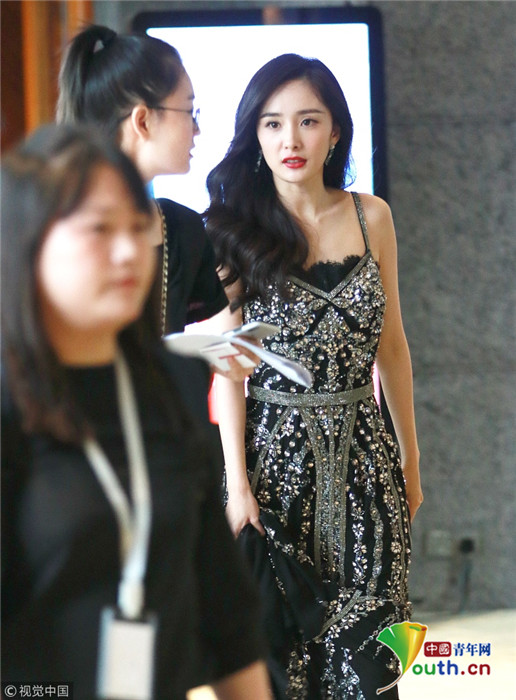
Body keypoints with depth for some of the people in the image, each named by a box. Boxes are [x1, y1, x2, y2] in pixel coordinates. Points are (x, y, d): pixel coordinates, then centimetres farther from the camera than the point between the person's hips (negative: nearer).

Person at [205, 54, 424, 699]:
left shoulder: (370, 217, 5)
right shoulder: (238, 227, -1)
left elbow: (391, 345, 11)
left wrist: (410, 461, 13)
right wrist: (237, 481, -10)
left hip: (361, 453, 2)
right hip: (274, 451, -2)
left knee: (361, 646, 3)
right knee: (277, 641, 3)